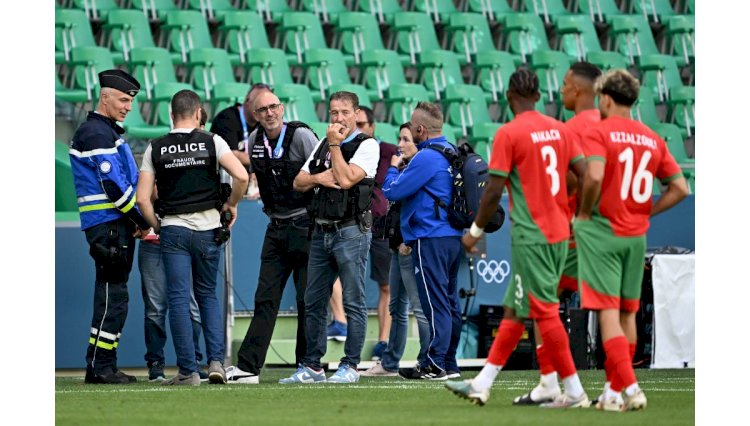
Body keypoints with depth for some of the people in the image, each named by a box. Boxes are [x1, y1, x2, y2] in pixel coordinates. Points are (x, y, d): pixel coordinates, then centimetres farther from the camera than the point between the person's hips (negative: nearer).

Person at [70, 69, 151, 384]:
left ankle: (103, 367, 14)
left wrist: (137, 222, 9)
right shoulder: (97, 133, -13)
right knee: (112, 296, -9)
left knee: (112, 296, 11)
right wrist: (141, 222, -10)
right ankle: (99, 367, -8)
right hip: (108, 226, -10)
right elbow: (114, 187, -18)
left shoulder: (109, 132, 20)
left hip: (117, 225, 10)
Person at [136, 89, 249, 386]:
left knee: (178, 299, 1)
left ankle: (188, 370, -2)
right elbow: (242, 177, -13)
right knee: (207, 294, 16)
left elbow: (143, 198, -4)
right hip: (207, 227, 1)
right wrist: (231, 204, 5)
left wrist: (157, 227, 10)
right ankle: (216, 360, 4)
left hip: (173, 228, -1)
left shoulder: (156, 148, 2)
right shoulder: (211, 142, -1)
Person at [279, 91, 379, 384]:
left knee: (353, 302, -4)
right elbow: (298, 183, 17)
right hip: (322, 231, 7)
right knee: (314, 302, 7)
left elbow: (345, 179, -17)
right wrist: (317, 177, -4)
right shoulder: (323, 145, 17)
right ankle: (312, 367, 13)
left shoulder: (367, 145, -4)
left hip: (351, 231, -7)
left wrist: (335, 144, -8)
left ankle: (350, 366, 0)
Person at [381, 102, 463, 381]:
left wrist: (394, 167, 5)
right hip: (453, 237, 9)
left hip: (431, 240, -9)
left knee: (435, 304, -8)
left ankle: (435, 365, -8)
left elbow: (392, 191, -13)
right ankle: (449, 364, 17)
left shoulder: (426, 158, -16)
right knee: (450, 303, 12)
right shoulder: (452, 153, 13)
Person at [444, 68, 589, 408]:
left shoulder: (508, 134, -11)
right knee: (513, 310, 12)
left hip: (531, 236, -7)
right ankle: (481, 385, 17)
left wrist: (475, 231, -1)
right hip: (559, 233, 7)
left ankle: (574, 392, -2)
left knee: (544, 312, -2)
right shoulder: (559, 129, 7)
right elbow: (585, 176, 3)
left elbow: (494, 191, -13)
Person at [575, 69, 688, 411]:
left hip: (602, 231, -6)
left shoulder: (598, 132, -9)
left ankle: (628, 387, -17)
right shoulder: (652, 139, 9)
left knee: (607, 311, -6)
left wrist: (584, 214, -10)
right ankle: (615, 389, 19)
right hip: (636, 235, 6)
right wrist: (646, 211, 11)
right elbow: (680, 187, 7)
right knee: (627, 312, 13)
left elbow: (594, 176, -25)